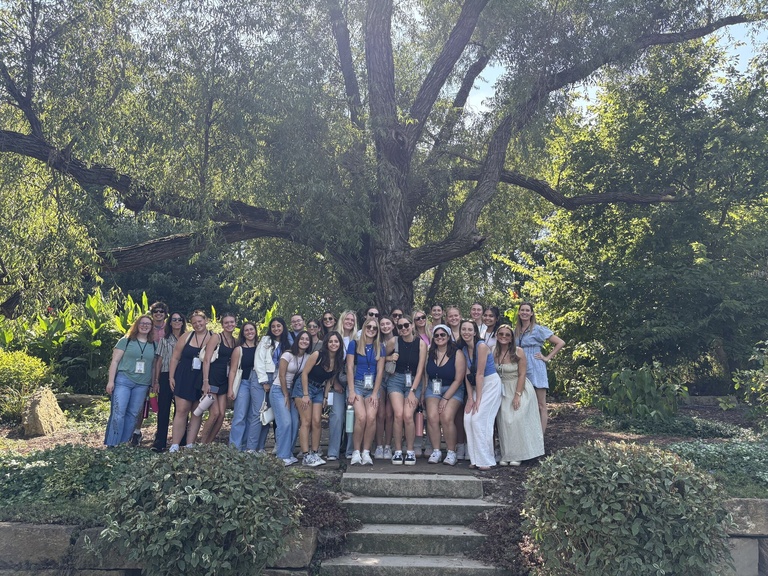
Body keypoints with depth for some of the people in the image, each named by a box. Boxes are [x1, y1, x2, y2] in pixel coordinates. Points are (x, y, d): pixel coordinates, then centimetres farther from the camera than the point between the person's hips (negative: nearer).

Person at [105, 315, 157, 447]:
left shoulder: (154, 345, 13)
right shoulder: (126, 341, 3)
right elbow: (115, 361, 0)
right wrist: (111, 381, -7)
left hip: (142, 385, 3)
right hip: (123, 381, -3)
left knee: (132, 414, 5)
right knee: (118, 413, -8)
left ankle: (124, 443, 12)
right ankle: (112, 444, -3)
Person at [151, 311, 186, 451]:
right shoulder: (164, 339, 9)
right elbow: (159, 360, 7)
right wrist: (156, 380, 1)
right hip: (166, 377, 0)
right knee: (163, 409, -2)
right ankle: (160, 441, 1)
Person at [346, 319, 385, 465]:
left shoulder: (379, 347, 10)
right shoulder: (354, 344, 4)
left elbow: (380, 370, 6)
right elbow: (350, 368, 0)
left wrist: (375, 393, -2)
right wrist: (351, 391, -7)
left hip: (372, 387, 2)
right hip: (357, 384, -2)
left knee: (371, 417, -18)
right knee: (361, 417, -21)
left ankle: (366, 452, -6)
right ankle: (356, 452, -8)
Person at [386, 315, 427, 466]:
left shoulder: (421, 344, -3)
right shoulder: (394, 342, -1)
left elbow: (420, 369, -5)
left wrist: (412, 391, -10)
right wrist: (391, 358, -4)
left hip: (414, 382, 0)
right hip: (396, 380, 1)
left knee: (408, 415, -19)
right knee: (398, 415, -19)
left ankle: (410, 451, -1)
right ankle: (398, 451, -4)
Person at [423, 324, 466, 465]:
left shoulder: (457, 354, -8)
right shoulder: (429, 353, 3)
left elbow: (458, 380, -9)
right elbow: (425, 375, 8)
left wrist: (445, 398, -13)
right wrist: (423, 392, -3)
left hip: (453, 390, -3)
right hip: (433, 389, 3)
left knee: (446, 417, -24)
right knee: (432, 417, -21)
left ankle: (451, 452, -8)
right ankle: (436, 451, -10)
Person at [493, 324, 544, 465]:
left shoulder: (518, 351, -14)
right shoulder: (493, 352, -3)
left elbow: (522, 374, -13)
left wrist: (517, 395, -17)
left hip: (520, 388, -3)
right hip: (503, 391, 4)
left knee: (517, 419, -11)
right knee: (504, 420, -4)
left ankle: (518, 455, 0)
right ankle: (506, 455, 4)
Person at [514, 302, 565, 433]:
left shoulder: (538, 329, -4)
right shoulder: (516, 331, 11)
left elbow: (560, 343, -5)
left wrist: (547, 357, -6)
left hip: (535, 369, -5)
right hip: (521, 371, 5)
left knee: (540, 406, -2)